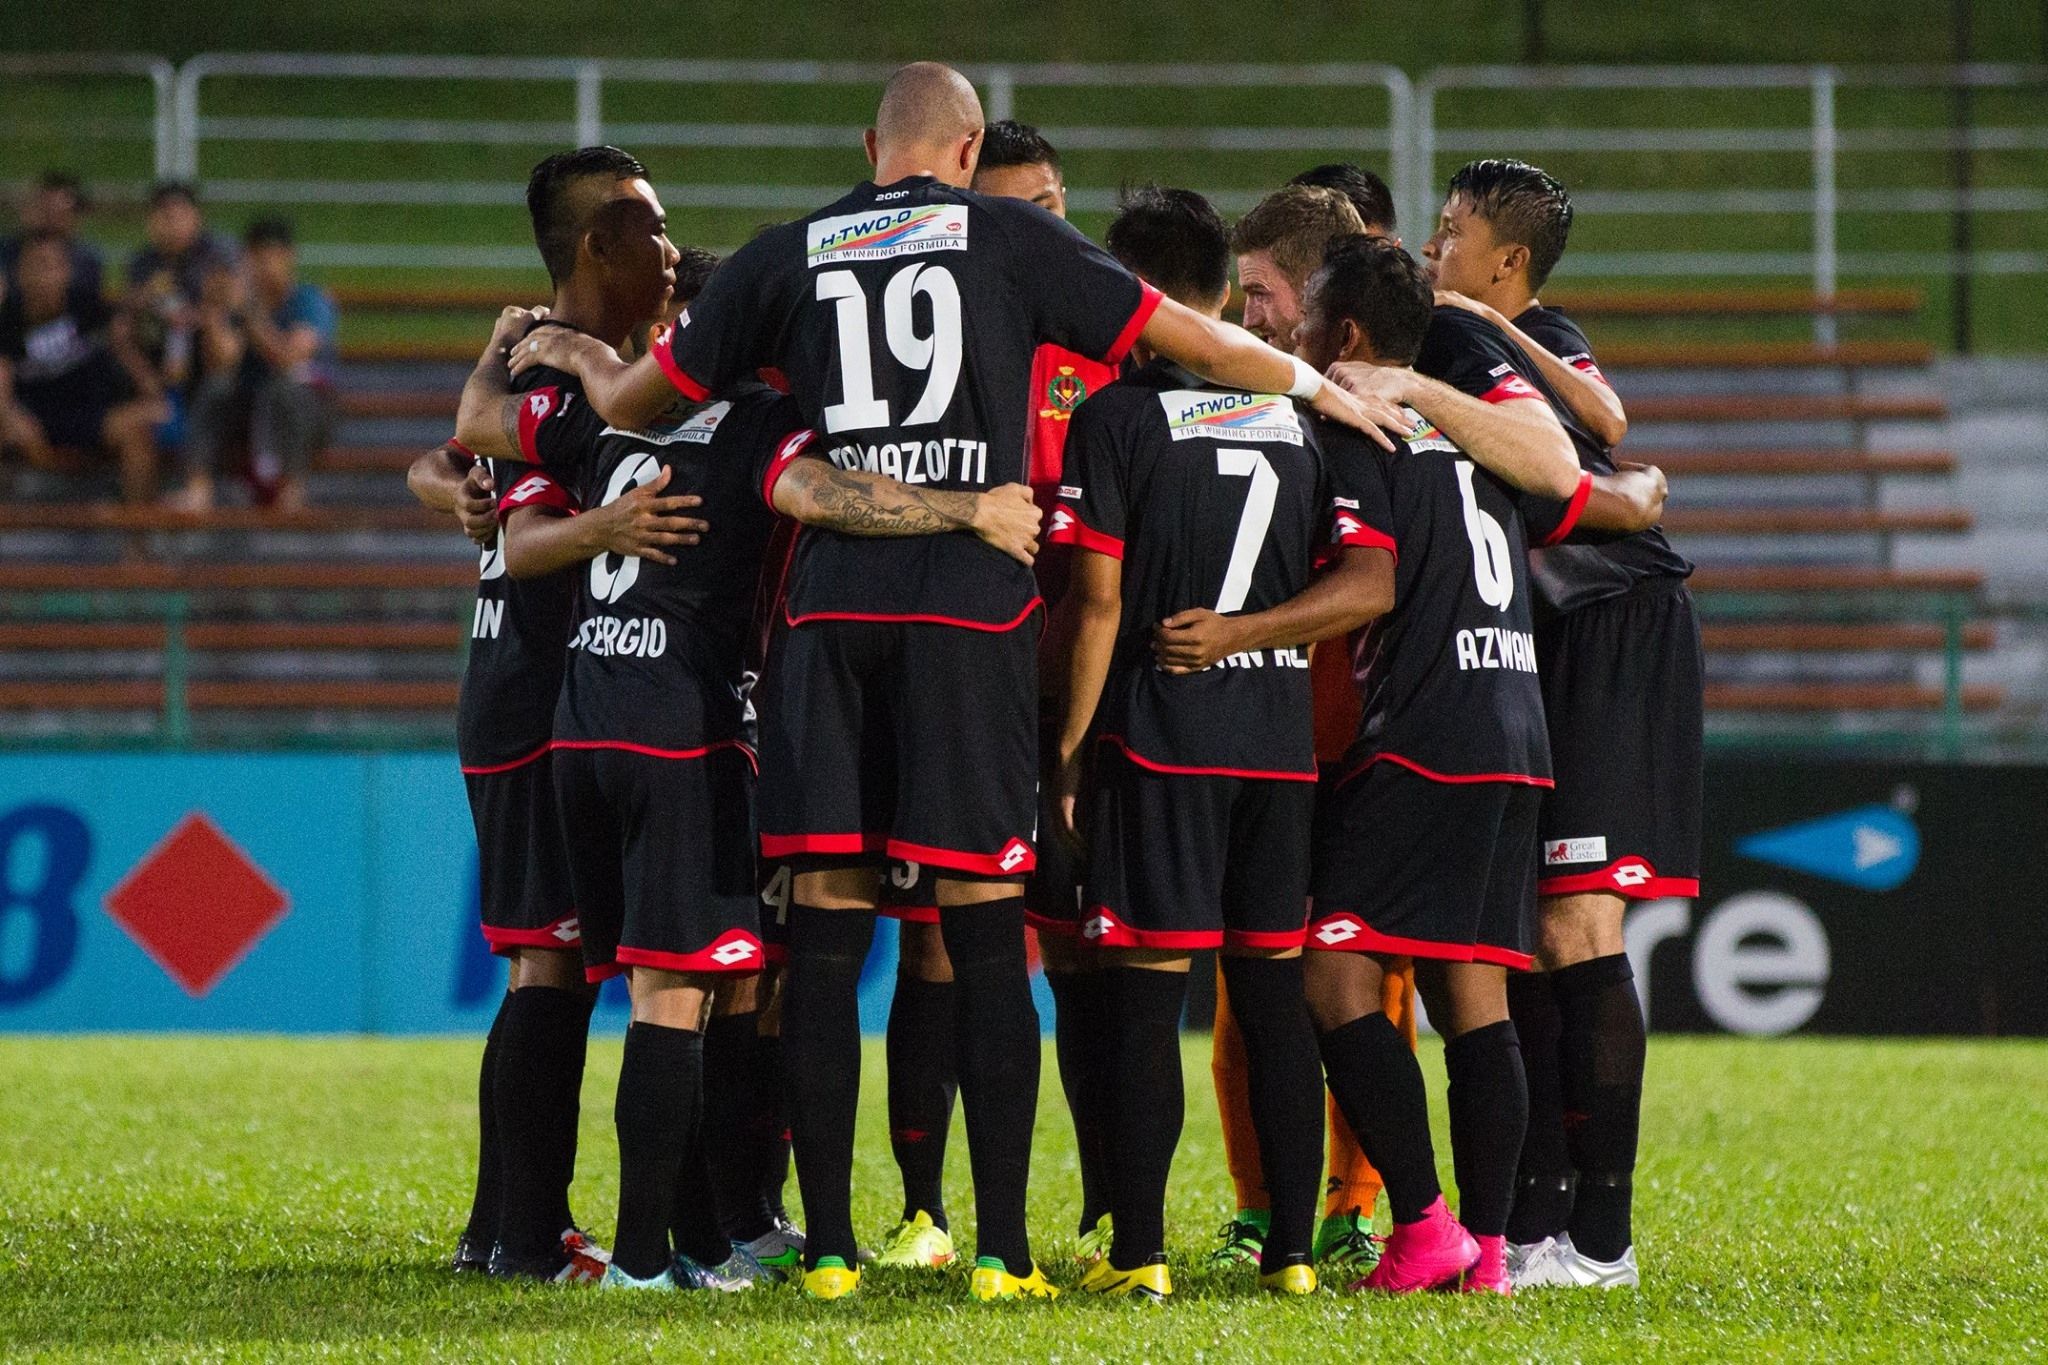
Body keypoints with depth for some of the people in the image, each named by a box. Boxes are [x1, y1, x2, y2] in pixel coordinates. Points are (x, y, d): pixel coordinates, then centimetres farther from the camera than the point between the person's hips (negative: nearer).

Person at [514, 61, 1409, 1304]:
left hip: (833, 605, 2)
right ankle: (1003, 1249, -2)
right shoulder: (1011, 239, 6)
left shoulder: (787, 257, 11)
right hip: (971, 605, -2)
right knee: (986, 932, 1)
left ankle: (829, 1245, 2)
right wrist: (1318, 386, 25)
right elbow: (1188, 338, 9)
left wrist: (592, 366, 41)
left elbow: (642, 402, 18)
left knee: (828, 929, 4)